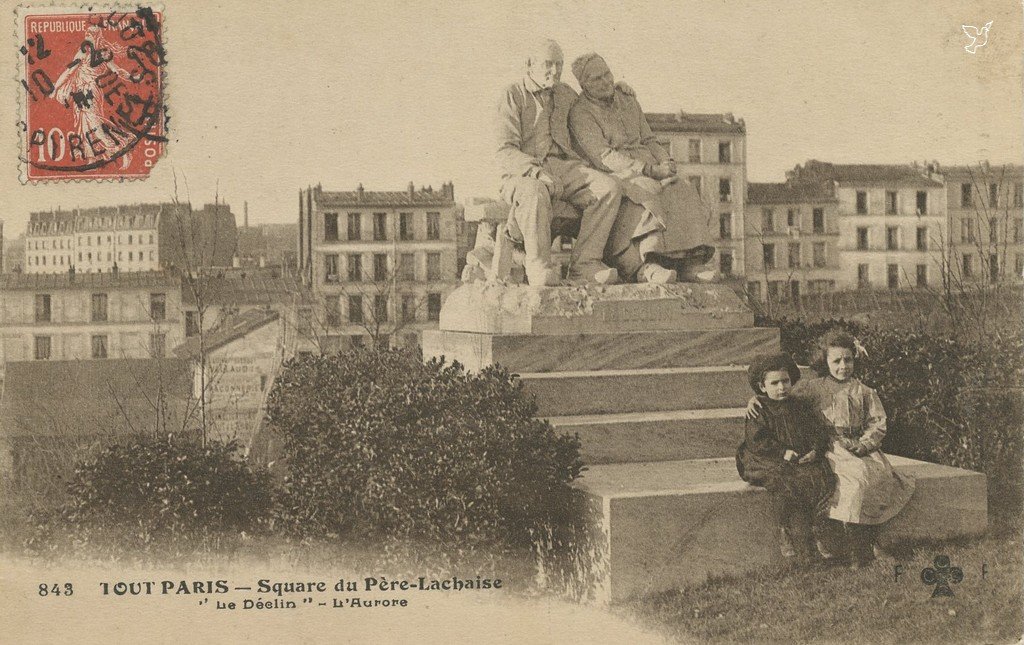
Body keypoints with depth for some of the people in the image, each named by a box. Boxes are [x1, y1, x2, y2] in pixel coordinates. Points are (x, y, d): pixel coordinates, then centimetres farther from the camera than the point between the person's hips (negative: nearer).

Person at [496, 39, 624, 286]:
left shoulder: (566, 94, 21)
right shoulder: (513, 96, 3)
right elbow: (506, 152, -9)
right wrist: (536, 171, -24)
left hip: (565, 166, 5)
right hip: (524, 172, -5)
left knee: (609, 188, -23)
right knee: (535, 194, -42)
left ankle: (584, 263, -29)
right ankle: (538, 267, -35)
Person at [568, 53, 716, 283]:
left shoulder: (628, 101, 19)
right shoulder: (580, 113, -4)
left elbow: (649, 141, 21)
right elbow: (604, 158, -15)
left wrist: (665, 163, -3)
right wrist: (651, 170, -22)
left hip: (646, 171, 6)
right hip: (610, 177, -6)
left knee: (682, 192, -21)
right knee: (646, 195, -37)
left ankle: (690, 265, -33)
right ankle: (645, 267, -49)